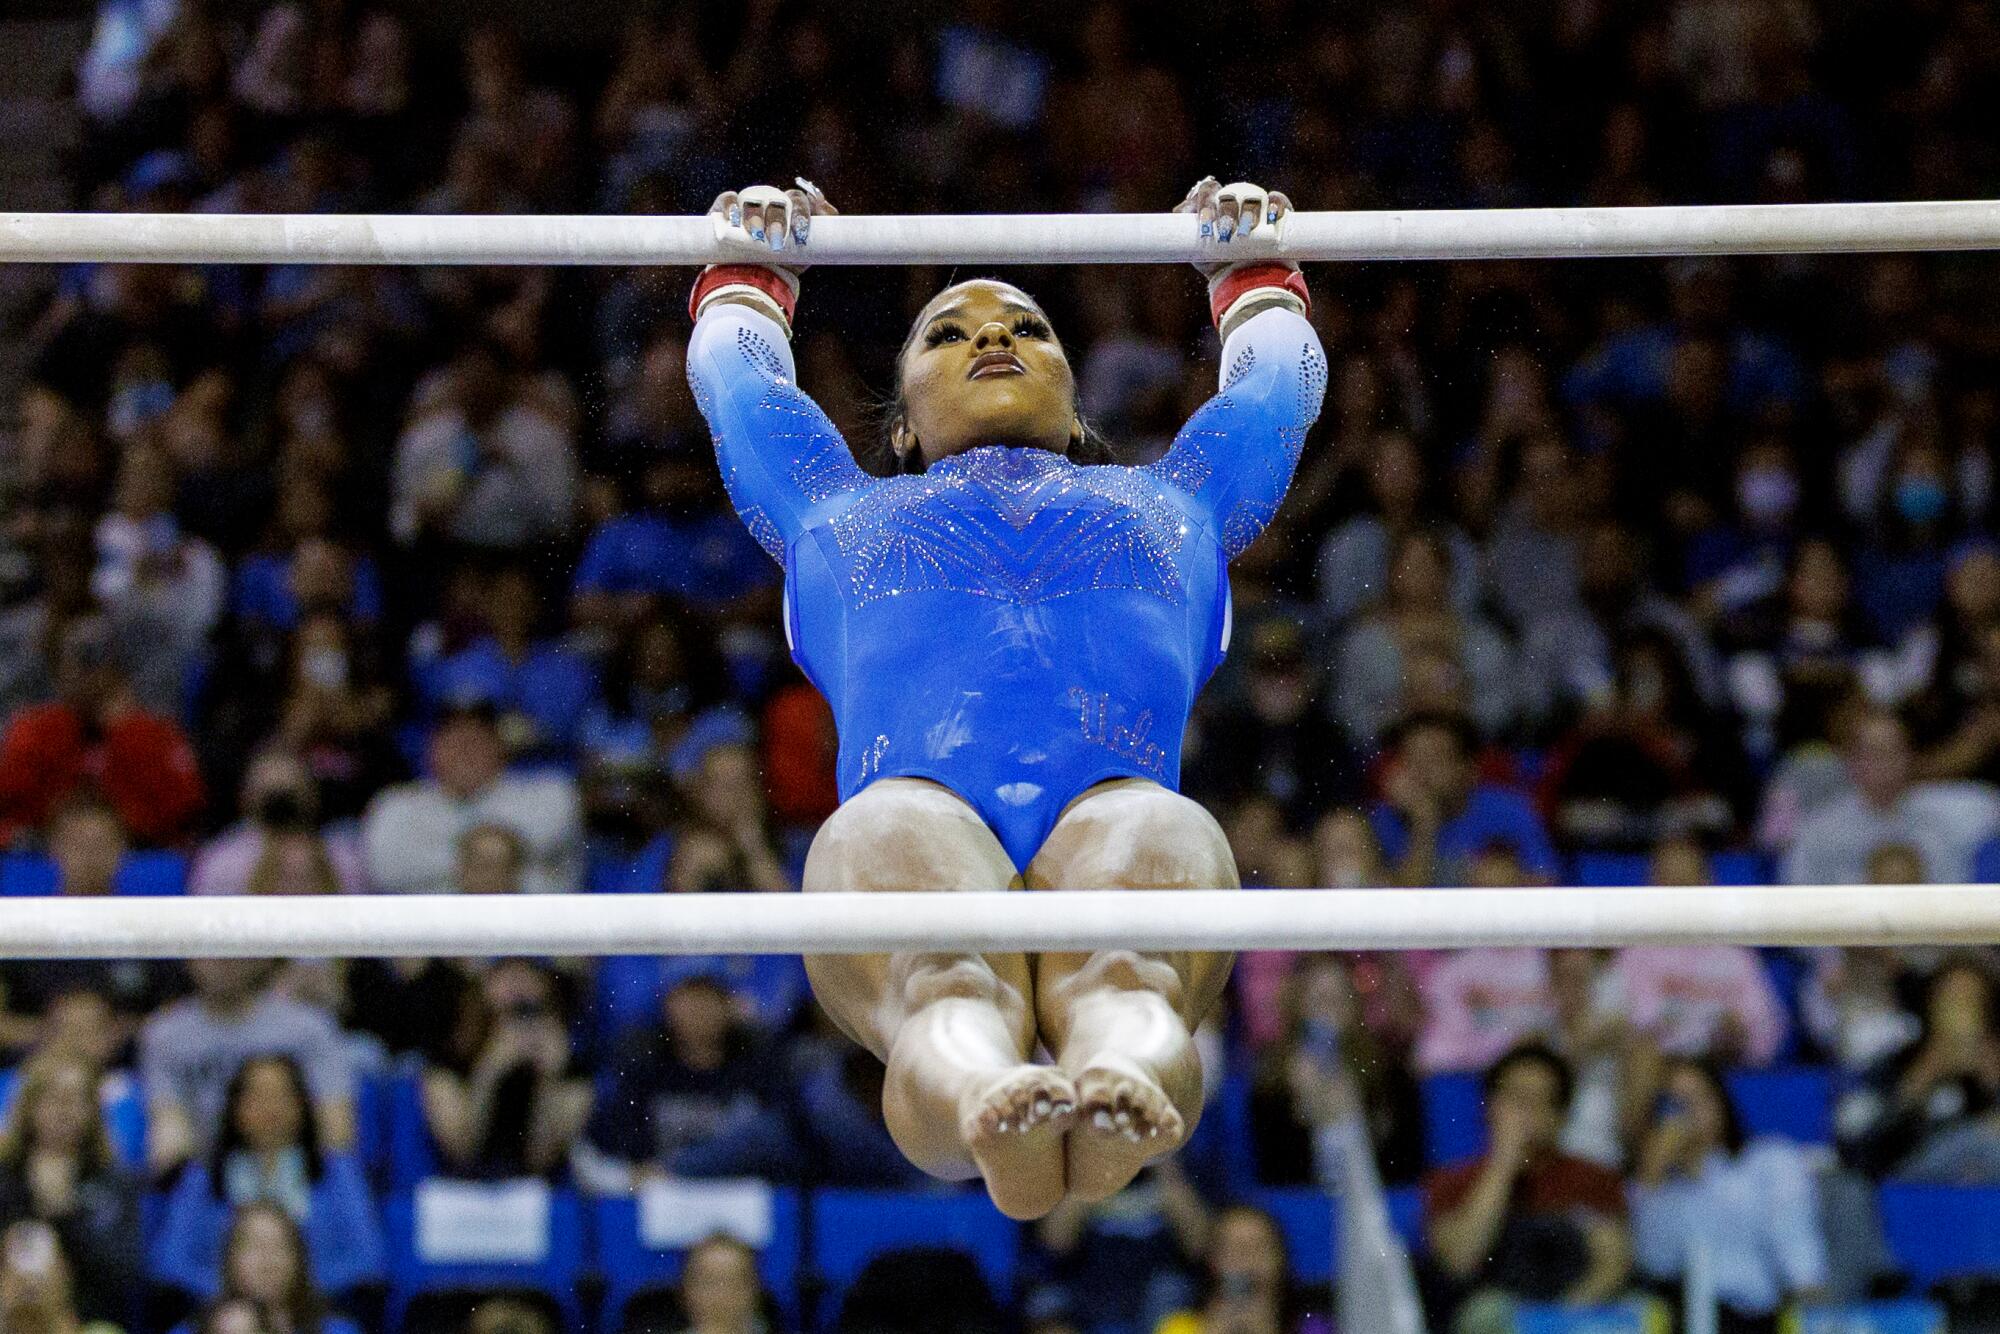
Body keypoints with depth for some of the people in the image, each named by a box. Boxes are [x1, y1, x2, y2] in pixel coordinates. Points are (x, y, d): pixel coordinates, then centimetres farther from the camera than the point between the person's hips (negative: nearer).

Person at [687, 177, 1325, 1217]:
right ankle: (986, 1102, -70)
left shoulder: (1175, 500, 41)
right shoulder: (836, 509, 40)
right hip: (909, 808, 0)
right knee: (944, 990, -38)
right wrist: (754, 261, 74)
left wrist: (1248, 261, 76)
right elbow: (732, 363, 57)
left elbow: (1279, 370, 59)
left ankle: (1121, 1097, -70)